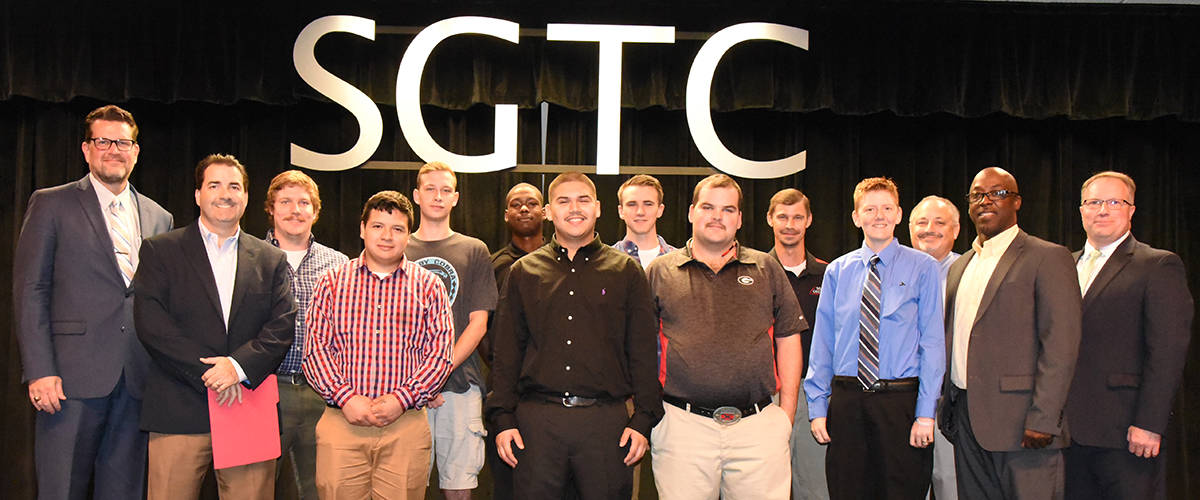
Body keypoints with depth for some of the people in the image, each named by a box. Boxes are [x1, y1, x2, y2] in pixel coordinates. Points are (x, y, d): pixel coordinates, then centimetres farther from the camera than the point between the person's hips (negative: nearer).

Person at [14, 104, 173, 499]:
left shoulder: (159, 218, 15)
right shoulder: (51, 205, 4)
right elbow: (30, 292, -2)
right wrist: (39, 371, -10)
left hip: (138, 379, 4)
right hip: (73, 377, -3)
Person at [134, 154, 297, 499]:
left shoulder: (271, 260, 15)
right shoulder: (160, 251, 8)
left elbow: (283, 326, 4)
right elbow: (150, 324, -3)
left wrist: (240, 365, -13)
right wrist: (207, 374, -11)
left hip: (250, 415, 2)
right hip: (178, 415, -1)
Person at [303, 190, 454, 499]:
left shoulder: (429, 286, 8)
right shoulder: (332, 282, 10)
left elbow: (439, 354, 2)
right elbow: (316, 348, 4)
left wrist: (402, 399, -10)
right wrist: (345, 397, -10)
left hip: (407, 424, 0)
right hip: (341, 421, 0)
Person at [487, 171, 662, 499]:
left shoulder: (626, 271, 9)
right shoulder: (524, 272, 12)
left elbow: (643, 353, 5)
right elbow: (506, 352, 10)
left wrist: (643, 422, -2)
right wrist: (504, 419, 2)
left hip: (607, 422, -1)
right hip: (536, 420, 1)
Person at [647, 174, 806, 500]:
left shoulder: (767, 270, 11)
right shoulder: (660, 272, 8)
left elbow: (788, 340, 12)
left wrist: (787, 412, 5)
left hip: (759, 426, 1)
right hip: (681, 424, -1)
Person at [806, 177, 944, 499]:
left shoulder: (922, 268, 1)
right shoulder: (837, 271, 8)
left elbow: (933, 343, -4)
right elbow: (822, 343, 9)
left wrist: (926, 413, -10)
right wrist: (817, 407, 4)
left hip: (901, 400, -2)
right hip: (846, 399, 2)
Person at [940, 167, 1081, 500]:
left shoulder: (1048, 258, -4)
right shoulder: (959, 267, 19)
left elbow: (1061, 347, -11)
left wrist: (1043, 419, -18)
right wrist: (947, 405, 13)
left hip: (1020, 422, -6)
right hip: (965, 419, 7)